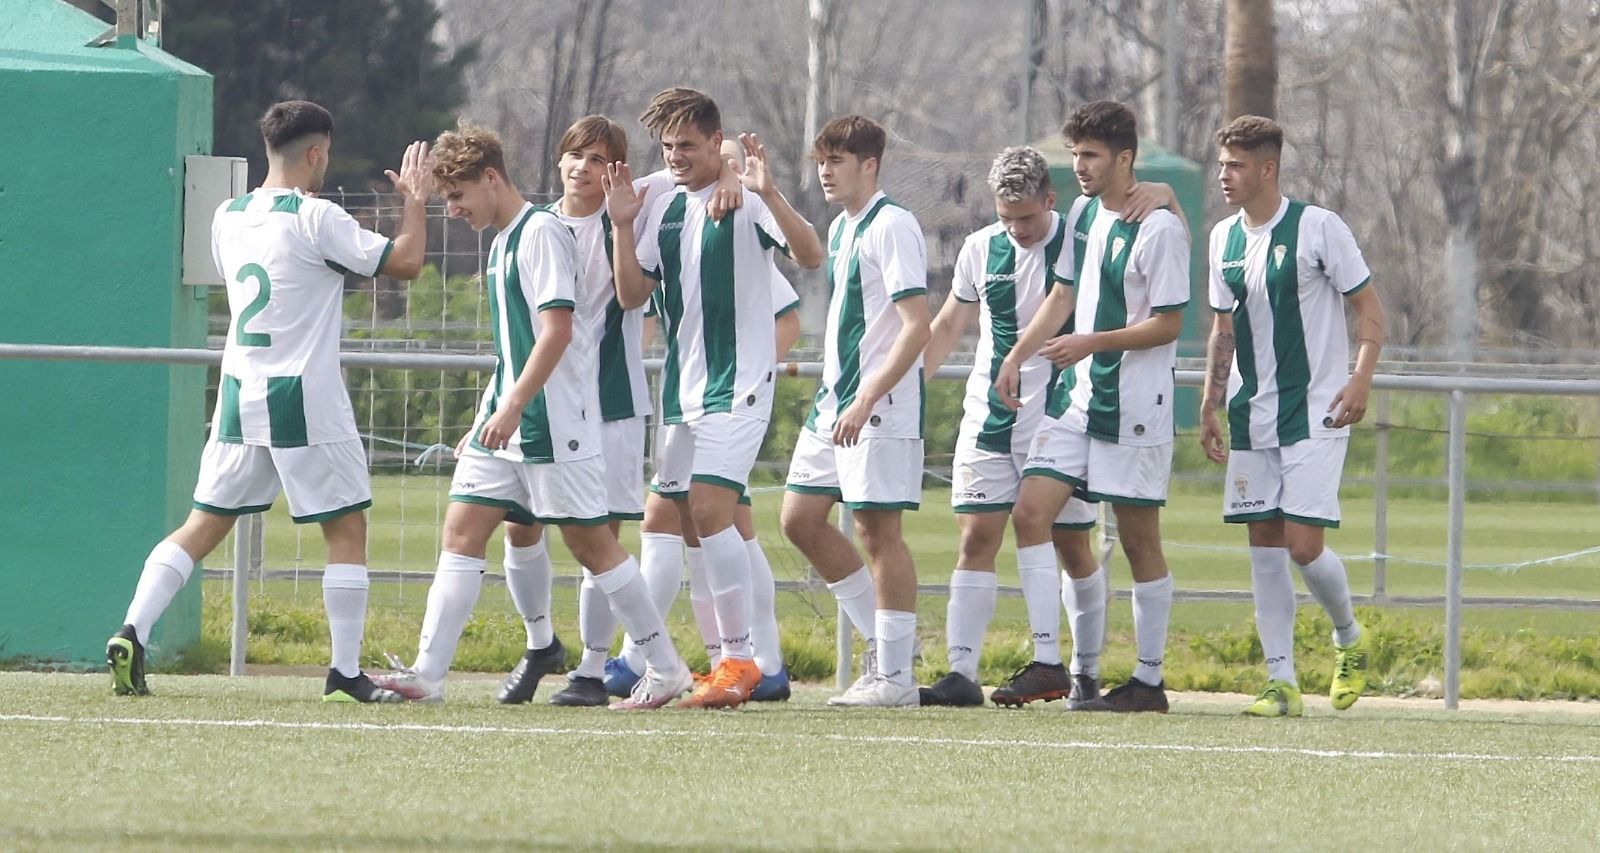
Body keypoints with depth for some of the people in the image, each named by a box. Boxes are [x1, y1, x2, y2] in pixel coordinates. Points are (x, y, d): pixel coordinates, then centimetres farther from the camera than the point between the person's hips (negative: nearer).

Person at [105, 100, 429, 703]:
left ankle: (131, 633, -5)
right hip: (304, 400, -6)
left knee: (204, 524, 9)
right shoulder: (315, 219, -12)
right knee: (347, 527, 4)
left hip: (239, 393, 6)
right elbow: (406, 262, -12)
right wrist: (415, 200, 5)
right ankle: (345, 672, 2)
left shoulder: (228, 218, 8)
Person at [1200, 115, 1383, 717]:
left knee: (1304, 545, -12)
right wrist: (1209, 407, 14)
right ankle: (1281, 683, 6)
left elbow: (1369, 307, -5)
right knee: (1264, 548, 2)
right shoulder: (1223, 238, 10)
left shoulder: (1317, 227, -9)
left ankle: (1350, 639, 15)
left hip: (1314, 415, -6)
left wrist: (1360, 381, -17)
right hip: (1251, 417, 6)